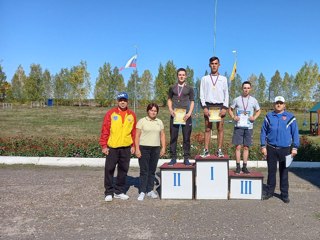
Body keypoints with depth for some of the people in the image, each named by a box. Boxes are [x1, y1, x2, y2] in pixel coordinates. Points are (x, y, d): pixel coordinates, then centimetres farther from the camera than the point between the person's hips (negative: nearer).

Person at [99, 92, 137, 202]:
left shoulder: (132, 115, 7)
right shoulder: (110, 113, -1)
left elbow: (134, 131, 9)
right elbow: (105, 130, -3)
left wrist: (133, 145, 4)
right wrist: (104, 145, -7)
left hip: (126, 147, 3)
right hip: (112, 147, -2)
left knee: (123, 170, 9)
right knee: (109, 169, 2)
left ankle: (119, 191, 23)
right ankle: (109, 192, 14)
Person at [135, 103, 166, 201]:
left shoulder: (159, 122, 13)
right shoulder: (142, 121, -1)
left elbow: (162, 135, 14)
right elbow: (137, 136, -4)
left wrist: (163, 147, 5)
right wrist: (137, 149, -11)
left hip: (156, 149, 4)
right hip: (144, 148, -4)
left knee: (152, 170, 9)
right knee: (144, 170, -3)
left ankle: (150, 190, 19)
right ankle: (142, 192, 4)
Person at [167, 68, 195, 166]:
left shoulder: (189, 88, 8)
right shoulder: (172, 88, 11)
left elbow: (192, 102, 7)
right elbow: (169, 100, 13)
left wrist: (189, 113, -7)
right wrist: (171, 110, -3)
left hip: (186, 115, -1)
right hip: (174, 115, 1)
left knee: (186, 138, 1)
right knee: (173, 137, 1)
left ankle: (186, 158, 8)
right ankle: (173, 158, 9)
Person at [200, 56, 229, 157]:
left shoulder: (223, 79, 11)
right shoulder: (204, 79, 10)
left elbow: (226, 94, 8)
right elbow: (202, 94, 5)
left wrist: (225, 107, -4)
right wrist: (204, 107, -6)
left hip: (220, 105, 0)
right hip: (208, 105, 0)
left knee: (220, 128, -2)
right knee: (207, 128, -1)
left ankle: (219, 150, 2)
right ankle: (206, 150, 0)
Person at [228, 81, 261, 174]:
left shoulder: (253, 100, 6)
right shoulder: (236, 99, 2)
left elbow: (258, 111, 17)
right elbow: (230, 109, 12)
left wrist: (254, 117, -1)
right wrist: (233, 117, -6)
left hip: (249, 127, 1)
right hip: (238, 126, -1)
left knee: (246, 147, 6)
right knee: (238, 146, -1)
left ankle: (244, 167, 15)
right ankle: (238, 166, 7)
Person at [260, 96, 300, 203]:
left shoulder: (290, 117, 2)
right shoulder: (269, 116, 5)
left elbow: (295, 133, 3)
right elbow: (263, 132, 6)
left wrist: (294, 147, -3)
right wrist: (263, 146, 1)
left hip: (285, 149, -1)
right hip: (271, 149, 1)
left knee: (284, 172, 7)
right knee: (271, 171, 10)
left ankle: (284, 194, 18)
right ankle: (269, 191, 22)